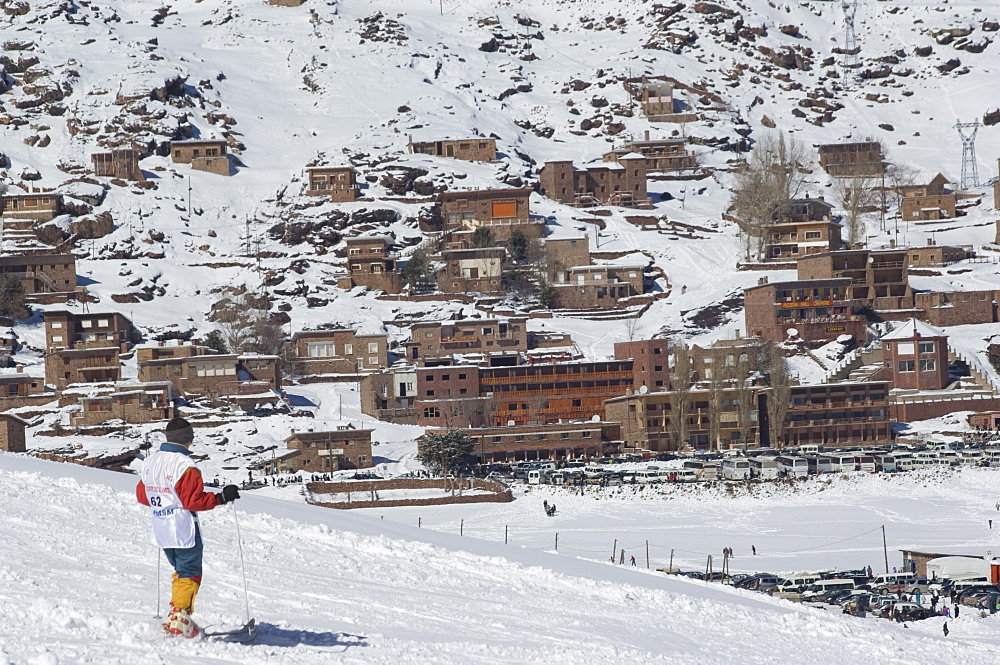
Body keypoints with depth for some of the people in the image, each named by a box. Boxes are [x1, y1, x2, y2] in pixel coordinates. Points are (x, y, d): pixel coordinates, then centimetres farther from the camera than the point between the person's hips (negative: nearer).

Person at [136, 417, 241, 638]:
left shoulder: (150, 462, 5)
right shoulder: (185, 465, -19)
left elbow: (142, 495, 13)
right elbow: (194, 500, -21)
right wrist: (222, 498, -12)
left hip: (160, 528, 7)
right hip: (183, 529, -7)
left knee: (181, 571, 21)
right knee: (190, 575, -1)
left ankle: (177, 613, 18)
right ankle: (179, 619, -10)